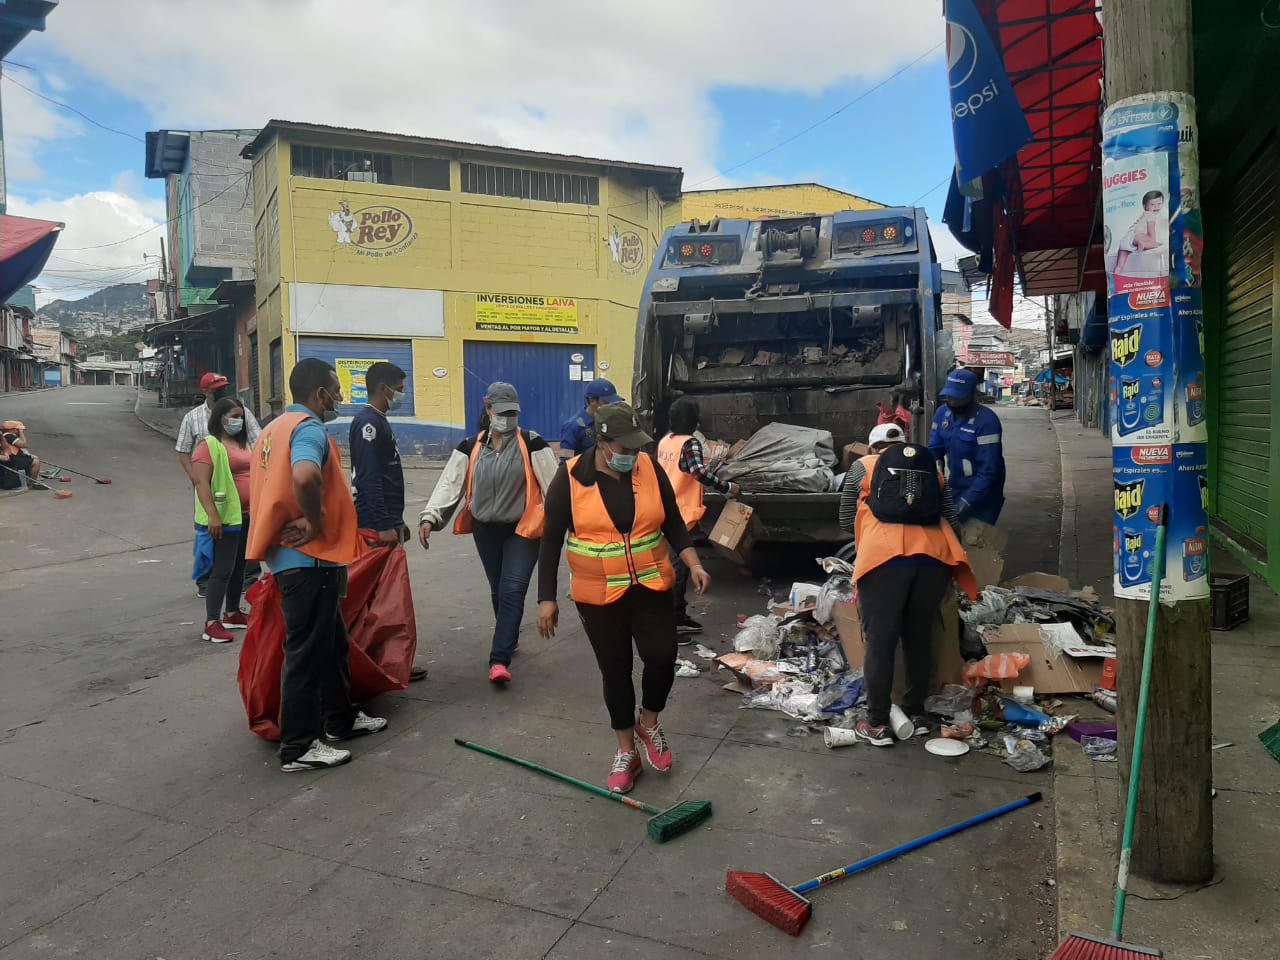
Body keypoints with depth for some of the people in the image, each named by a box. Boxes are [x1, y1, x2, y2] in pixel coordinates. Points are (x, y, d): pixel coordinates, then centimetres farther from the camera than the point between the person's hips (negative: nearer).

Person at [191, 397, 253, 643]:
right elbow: (202, 483, -17)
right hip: (225, 518, -8)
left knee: (239, 566, 15)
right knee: (223, 569, -8)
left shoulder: (243, 443, 15)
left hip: (248, 516, 8)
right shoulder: (209, 446, -10)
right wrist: (213, 516, -23)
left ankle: (232, 613, 26)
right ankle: (212, 623, -4)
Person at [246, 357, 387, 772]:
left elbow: (269, 486, 23)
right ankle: (299, 747, 9)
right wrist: (315, 521, -22)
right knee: (308, 650, -1)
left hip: (295, 555, 10)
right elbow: (306, 475, -37)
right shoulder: (309, 428, -16)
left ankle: (340, 718, 34)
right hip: (309, 558, -10)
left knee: (332, 640, 20)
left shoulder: (275, 428, 15)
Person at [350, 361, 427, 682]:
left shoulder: (380, 421, 17)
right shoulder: (368, 421, -14)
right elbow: (368, 478, -22)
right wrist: (383, 525, -25)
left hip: (387, 521, 10)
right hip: (377, 525, -10)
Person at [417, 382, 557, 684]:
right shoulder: (471, 447, 1)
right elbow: (450, 483, -2)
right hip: (486, 530, 4)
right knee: (498, 590, 17)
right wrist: (429, 517, -14)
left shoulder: (532, 444, -8)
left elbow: (553, 486, -8)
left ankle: (499, 659, -12)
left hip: (523, 529, -4)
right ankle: (510, 637, 41)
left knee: (513, 590, -12)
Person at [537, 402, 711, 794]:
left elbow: (673, 523, 6)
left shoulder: (651, 469, -4)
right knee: (615, 671, 8)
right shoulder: (570, 478, -11)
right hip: (599, 596, -1)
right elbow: (551, 540, -5)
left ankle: (648, 724, 23)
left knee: (661, 657, -8)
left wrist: (694, 565, -6)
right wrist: (547, 598, -7)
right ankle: (626, 750, 28)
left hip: (652, 587, 2)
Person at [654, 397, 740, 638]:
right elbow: (700, 473, -30)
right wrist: (729, 488, -23)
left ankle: (678, 617, 28)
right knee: (677, 569, -3)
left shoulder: (665, 441, 9)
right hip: (680, 515, -9)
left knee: (677, 566, 18)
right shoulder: (690, 443, -16)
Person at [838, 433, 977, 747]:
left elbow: (845, 520, 22)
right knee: (919, 637, 17)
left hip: (884, 558, -3)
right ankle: (916, 713, 28)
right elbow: (952, 521, 20)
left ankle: (877, 724, 9)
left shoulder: (863, 466, 17)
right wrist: (951, 563, 32)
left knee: (880, 641, 4)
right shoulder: (931, 467, 24)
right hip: (933, 558, 3)